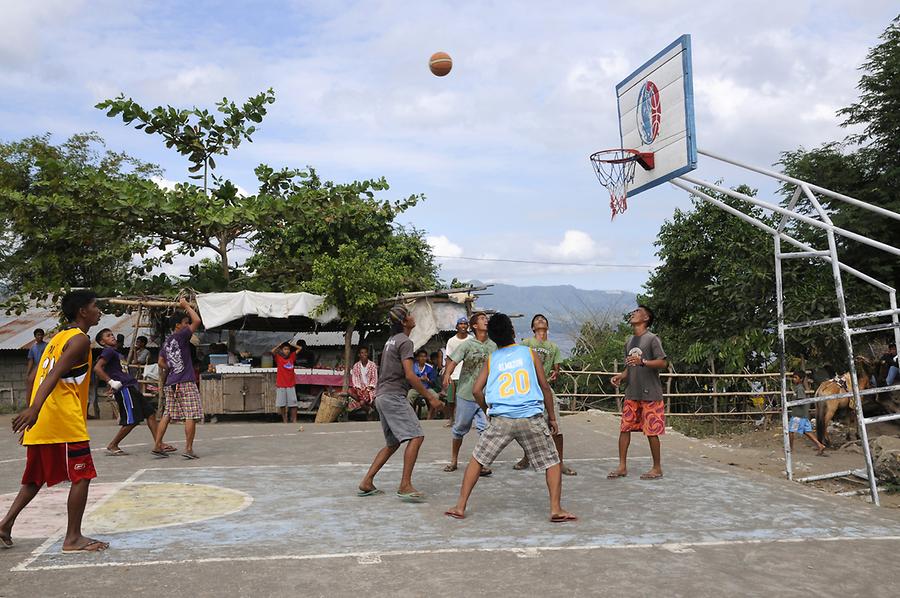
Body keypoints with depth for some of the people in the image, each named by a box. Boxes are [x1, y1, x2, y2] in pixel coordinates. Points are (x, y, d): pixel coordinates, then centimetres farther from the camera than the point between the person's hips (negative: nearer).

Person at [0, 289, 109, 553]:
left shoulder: (59, 337, 19)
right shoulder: (80, 339, -8)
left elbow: (34, 378, 21)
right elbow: (54, 375, -23)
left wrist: (32, 409, 28)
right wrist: (34, 408, -33)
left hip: (40, 422, 9)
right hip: (64, 421, -9)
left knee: (36, 478, 21)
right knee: (81, 477, -2)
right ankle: (73, 538, 1)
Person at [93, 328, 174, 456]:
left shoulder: (115, 352, 23)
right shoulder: (108, 351, -6)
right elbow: (97, 368, -19)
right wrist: (111, 382, -20)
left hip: (132, 388, 10)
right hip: (124, 389, -10)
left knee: (150, 412, 6)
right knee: (131, 421, -10)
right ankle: (112, 446, 4)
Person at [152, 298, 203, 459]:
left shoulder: (166, 341, 15)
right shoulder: (181, 336, -7)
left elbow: (160, 362, 20)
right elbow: (197, 321, -14)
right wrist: (186, 305, -2)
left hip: (171, 383, 8)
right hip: (186, 382, -8)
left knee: (167, 414, 13)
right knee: (191, 415, -5)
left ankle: (157, 445, 13)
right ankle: (188, 449, -7)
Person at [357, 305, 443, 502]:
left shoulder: (391, 340, 19)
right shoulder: (405, 341, -10)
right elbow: (409, 375, -18)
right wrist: (430, 396, -12)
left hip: (382, 396, 10)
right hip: (394, 396, -10)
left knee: (392, 443, 16)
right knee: (416, 437, -13)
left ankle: (366, 483, 15)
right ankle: (405, 486, -16)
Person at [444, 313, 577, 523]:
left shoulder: (491, 360, 12)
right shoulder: (529, 352, 9)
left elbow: (476, 391, 6)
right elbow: (544, 386, 8)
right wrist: (552, 417, 16)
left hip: (501, 419, 1)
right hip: (532, 418, -1)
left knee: (477, 459, 15)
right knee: (552, 462, 12)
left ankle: (460, 506, 13)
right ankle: (556, 509, 1)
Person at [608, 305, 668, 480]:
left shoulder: (652, 339, -7)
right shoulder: (629, 341, 15)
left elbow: (663, 362, -15)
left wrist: (642, 361, -28)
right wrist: (621, 376, 4)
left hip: (650, 394, -7)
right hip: (632, 393, 7)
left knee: (651, 432, -1)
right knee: (624, 428, 4)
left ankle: (657, 468, 12)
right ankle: (622, 467, 12)